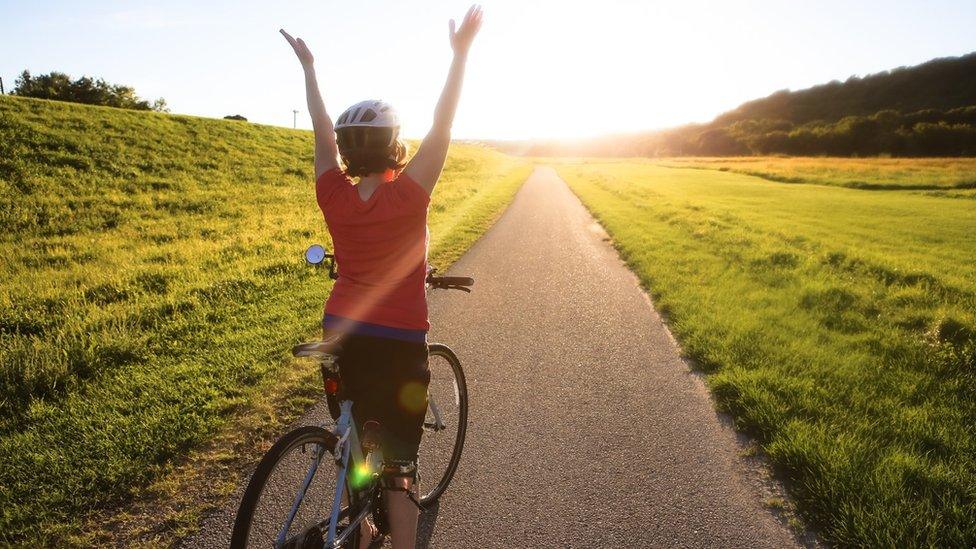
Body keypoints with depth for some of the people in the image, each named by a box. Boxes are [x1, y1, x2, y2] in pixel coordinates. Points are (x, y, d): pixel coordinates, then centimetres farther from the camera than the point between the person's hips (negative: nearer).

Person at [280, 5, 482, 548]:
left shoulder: (334, 196, -6)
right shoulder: (408, 196, -17)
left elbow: (323, 131, 6)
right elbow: (442, 127, -15)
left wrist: (309, 66, 18)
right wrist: (461, 51, -10)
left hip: (343, 334, 5)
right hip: (399, 343, -5)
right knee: (399, 461, 5)